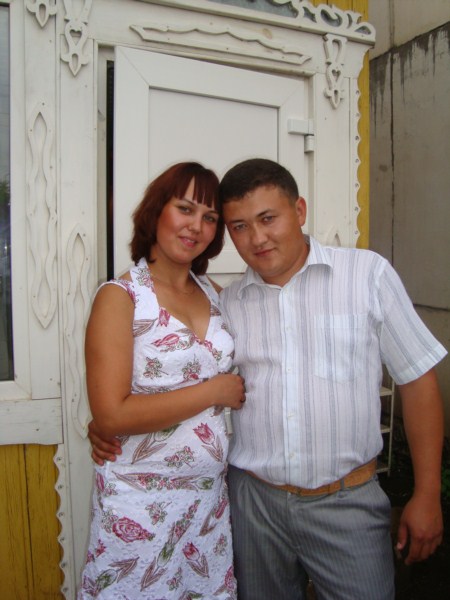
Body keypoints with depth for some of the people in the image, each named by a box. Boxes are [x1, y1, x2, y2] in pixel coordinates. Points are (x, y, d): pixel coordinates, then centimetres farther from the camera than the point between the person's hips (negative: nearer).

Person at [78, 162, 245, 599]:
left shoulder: (212, 294, 6)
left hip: (211, 495, 5)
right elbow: (110, 416, -19)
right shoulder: (120, 297, -12)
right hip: (142, 503, -5)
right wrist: (214, 390, -15)